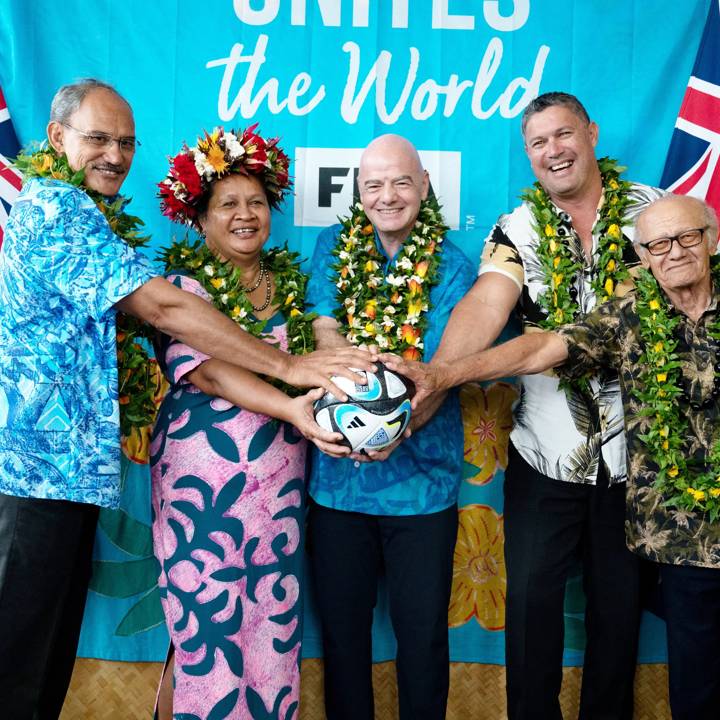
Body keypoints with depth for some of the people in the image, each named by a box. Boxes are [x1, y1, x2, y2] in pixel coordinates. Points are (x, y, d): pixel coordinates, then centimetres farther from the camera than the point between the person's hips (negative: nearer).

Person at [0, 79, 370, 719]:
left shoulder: (87, 213, 20)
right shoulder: (57, 207, -11)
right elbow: (162, 307, -20)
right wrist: (287, 366, -20)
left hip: (67, 462, 10)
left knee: (55, 636, 16)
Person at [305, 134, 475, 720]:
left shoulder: (451, 267, -4)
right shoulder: (334, 247, 5)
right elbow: (324, 331, -7)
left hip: (419, 478, -2)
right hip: (337, 474, 2)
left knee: (422, 629, 11)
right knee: (342, 625, 15)